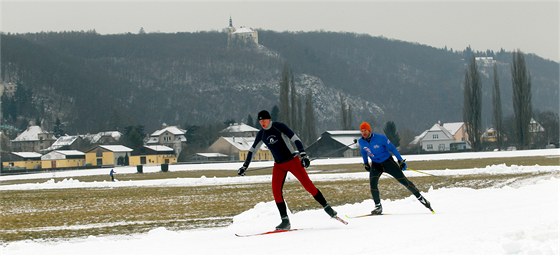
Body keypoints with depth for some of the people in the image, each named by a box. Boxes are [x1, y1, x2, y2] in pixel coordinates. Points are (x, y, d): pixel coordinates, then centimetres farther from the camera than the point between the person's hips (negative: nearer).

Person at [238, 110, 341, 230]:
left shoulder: (279, 127, -11)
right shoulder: (261, 134, 5)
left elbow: (295, 139, -16)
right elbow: (252, 150, 17)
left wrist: (303, 154, -27)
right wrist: (245, 166, 16)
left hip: (292, 161, -4)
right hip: (278, 165, 5)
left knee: (307, 184, -10)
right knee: (276, 190, -13)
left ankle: (327, 208, 2)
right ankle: (285, 220, -11)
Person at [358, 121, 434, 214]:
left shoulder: (380, 138, -22)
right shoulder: (361, 142, -8)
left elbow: (392, 148, -12)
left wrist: (400, 160, -9)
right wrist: (365, 163, 19)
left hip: (388, 162, -3)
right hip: (375, 165, 3)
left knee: (403, 180, -3)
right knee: (372, 184, -20)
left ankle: (420, 197, 10)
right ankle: (378, 207, -11)